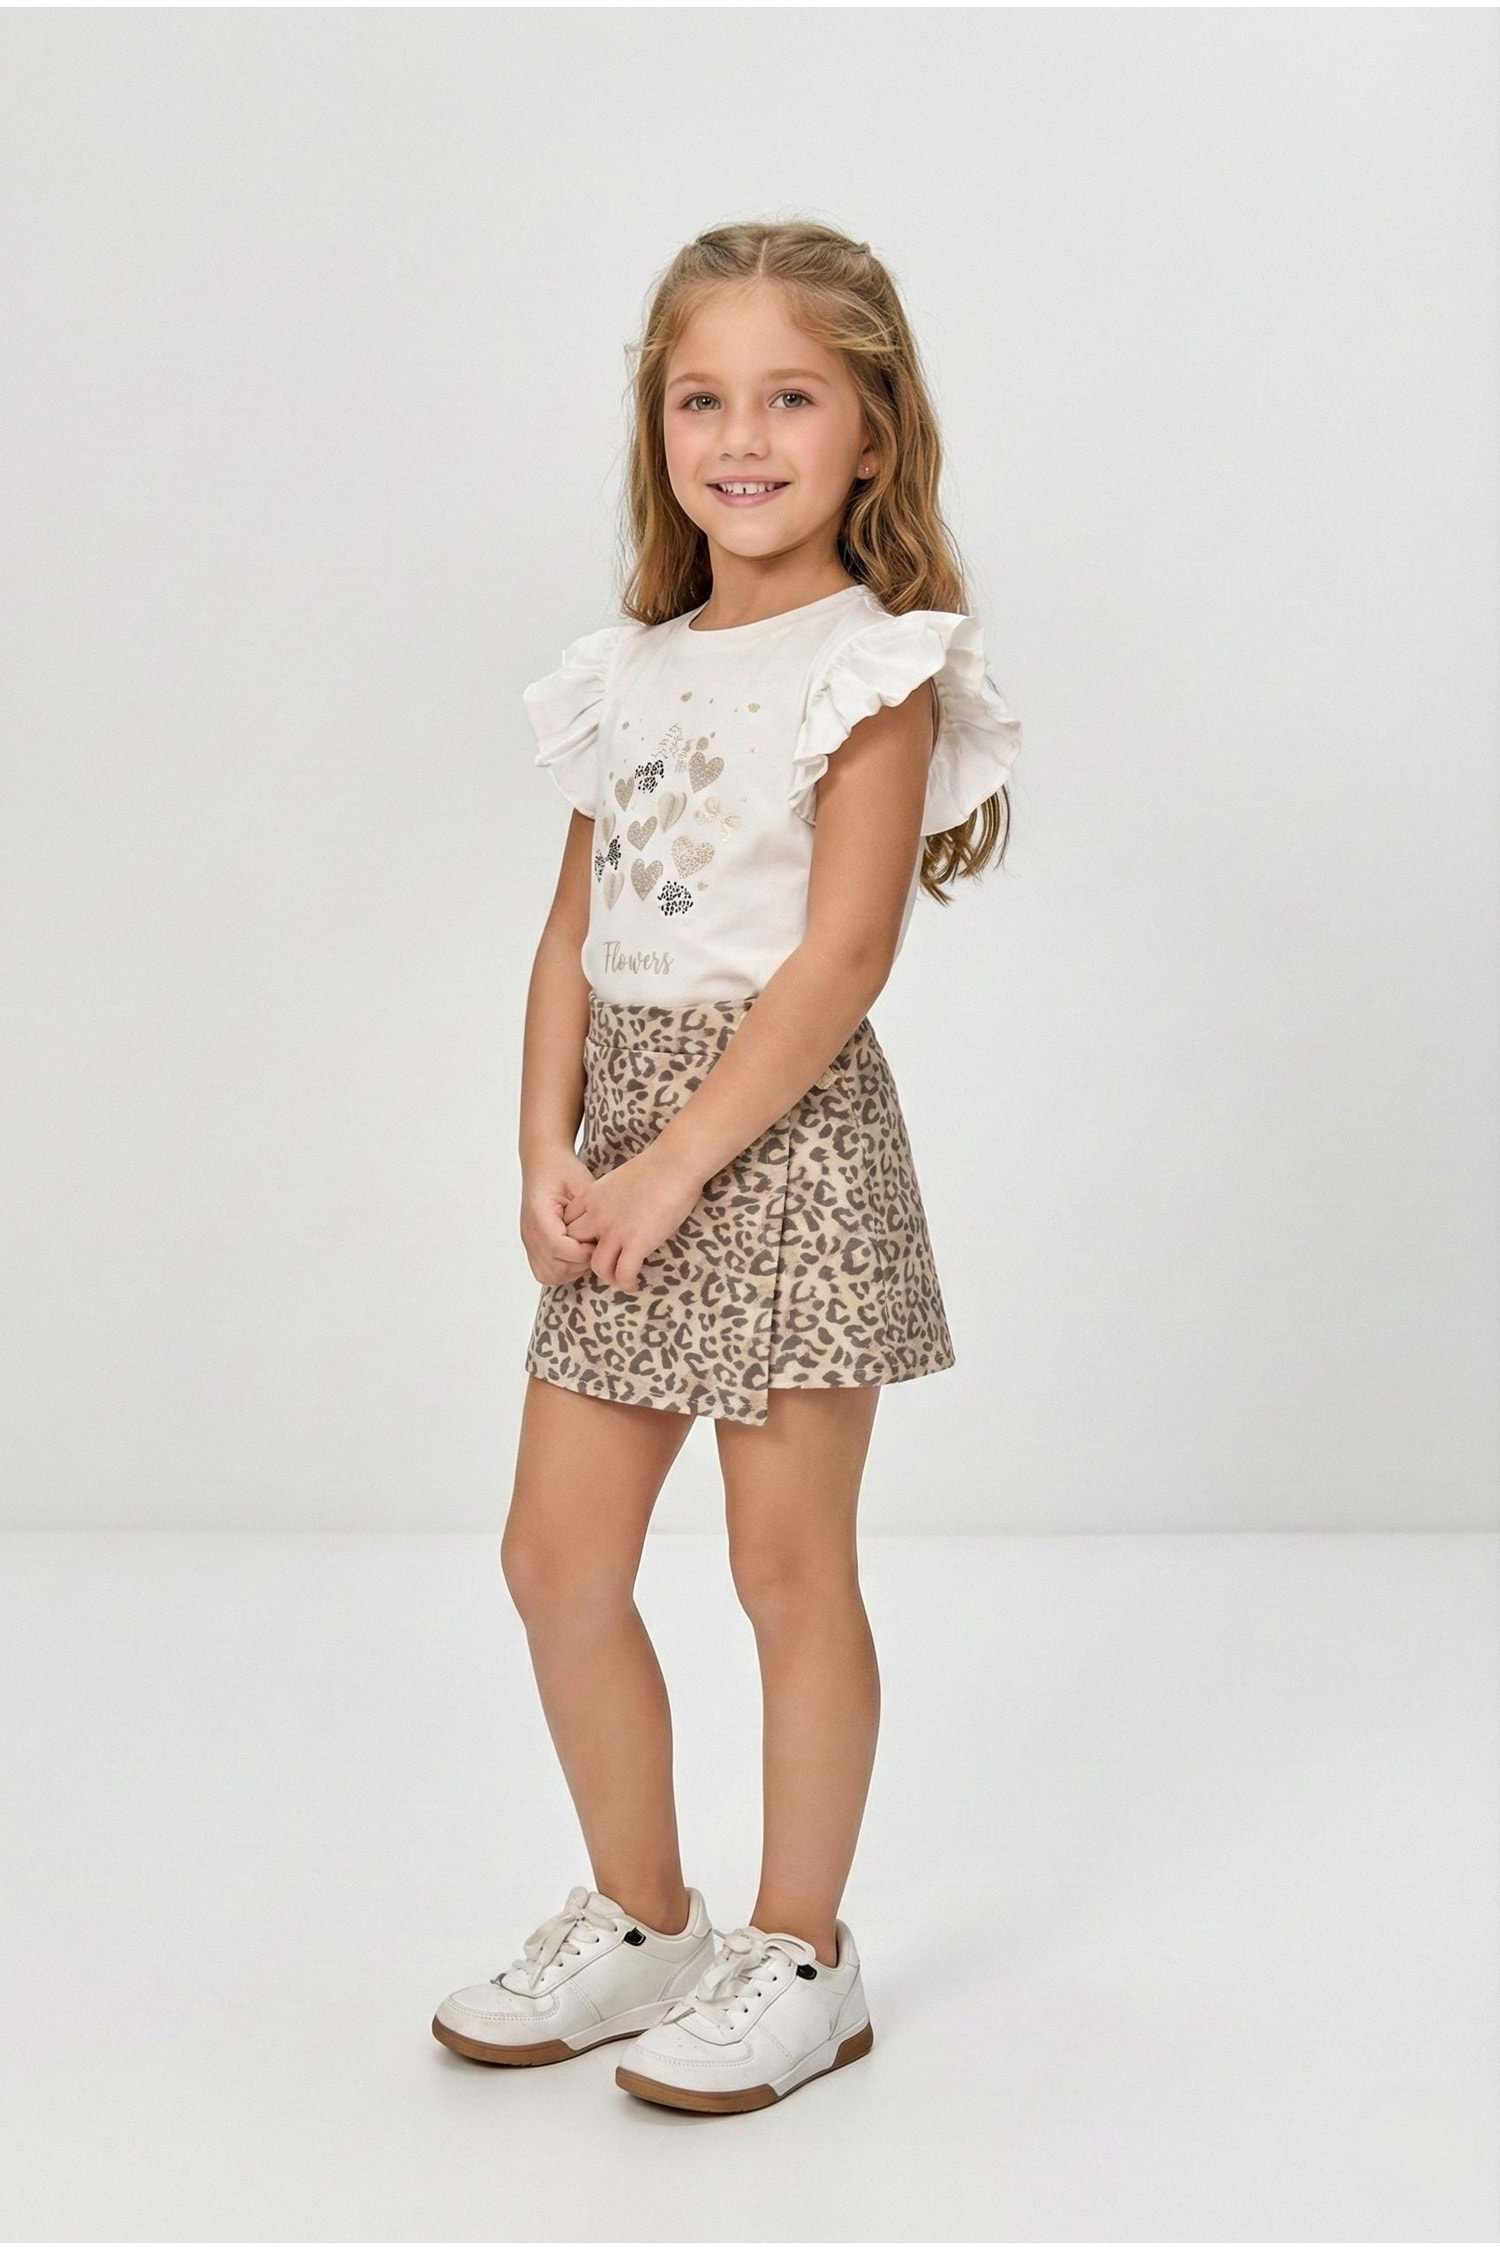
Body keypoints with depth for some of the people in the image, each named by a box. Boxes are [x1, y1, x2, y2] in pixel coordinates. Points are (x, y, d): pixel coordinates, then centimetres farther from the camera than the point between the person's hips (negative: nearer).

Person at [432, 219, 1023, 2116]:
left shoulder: (875, 666, -8)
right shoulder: (635, 672, 12)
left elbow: (839, 958, -17)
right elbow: (574, 937, 9)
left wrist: (676, 1162, -19)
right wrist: (546, 1156, -4)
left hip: (784, 1136, -7)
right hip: (631, 1145, 7)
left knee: (789, 1565, 3)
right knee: (555, 1553, 10)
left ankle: (798, 1960, 19)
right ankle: (637, 1923, 28)